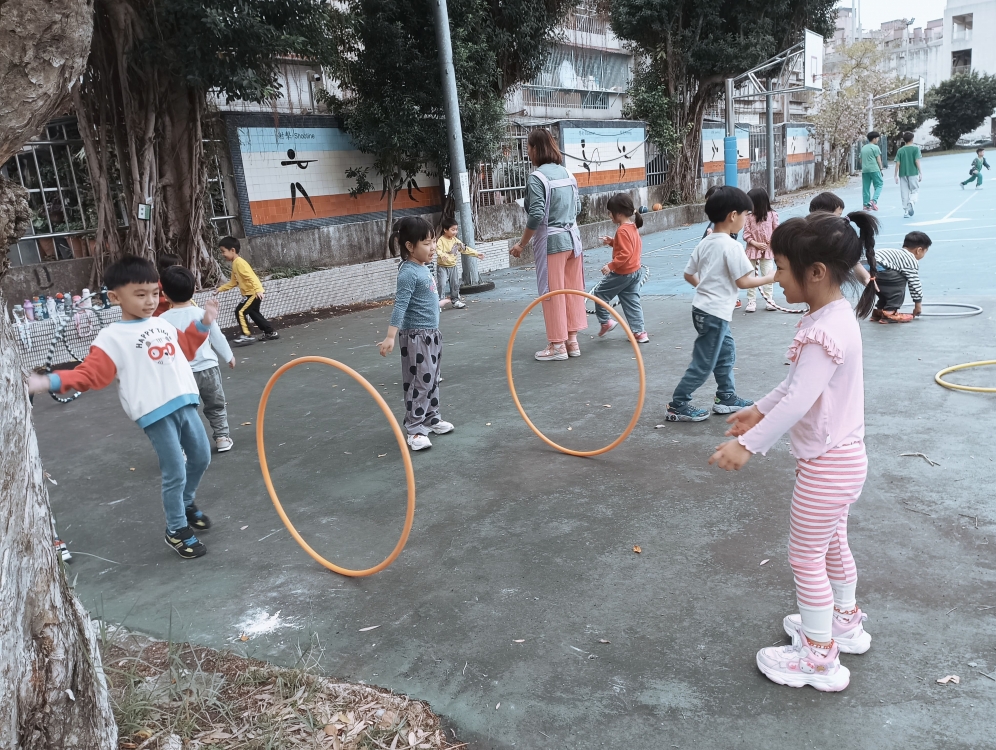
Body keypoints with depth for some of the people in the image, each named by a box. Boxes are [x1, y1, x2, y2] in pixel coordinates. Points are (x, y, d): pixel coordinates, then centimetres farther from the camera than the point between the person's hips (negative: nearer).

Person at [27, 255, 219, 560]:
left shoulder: (163, 324, 11)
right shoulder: (111, 337, -9)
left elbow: (185, 349, 27)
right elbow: (91, 373, -14)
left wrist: (203, 323, 20)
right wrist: (49, 382, -26)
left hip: (184, 402, 7)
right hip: (156, 413, -7)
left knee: (201, 457, 19)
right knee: (175, 474, -1)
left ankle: (187, 504, 46)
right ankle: (177, 530, 20)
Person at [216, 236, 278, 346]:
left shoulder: (239, 262, -17)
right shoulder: (235, 264, 14)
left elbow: (251, 277, -28)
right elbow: (233, 282, 21)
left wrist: (258, 290, -37)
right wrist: (220, 289, 19)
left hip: (254, 293, -11)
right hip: (250, 293, 11)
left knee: (240, 312, -11)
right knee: (253, 313, 21)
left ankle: (247, 336, -7)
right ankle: (270, 333, 26)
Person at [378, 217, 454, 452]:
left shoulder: (423, 267, 6)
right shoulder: (409, 272, -20)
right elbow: (400, 306, -27)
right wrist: (390, 337, -32)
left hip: (432, 332, 9)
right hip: (416, 335, -9)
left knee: (432, 379, 18)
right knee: (419, 382, -5)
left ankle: (431, 418, 31)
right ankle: (414, 430, 1)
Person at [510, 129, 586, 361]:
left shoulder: (537, 177, -13)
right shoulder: (567, 173, 9)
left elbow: (537, 215, -19)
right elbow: (577, 208, 13)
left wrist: (522, 244, -10)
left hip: (551, 241, -7)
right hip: (572, 238, 7)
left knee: (553, 293, 1)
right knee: (572, 290, 12)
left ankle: (558, 345, 8)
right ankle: (572, 340, 20)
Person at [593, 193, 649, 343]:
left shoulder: (622, 231, -21)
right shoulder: (633, 227, 8)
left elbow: (624, 254, -27)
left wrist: (610, 266, -25)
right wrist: (612, 242, 12)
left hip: (623, 274, -9)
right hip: (635, 271, 9)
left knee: (600, 292, 8)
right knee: (632, 302, 13)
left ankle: (605, 321, 17)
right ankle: (639, 332, 13)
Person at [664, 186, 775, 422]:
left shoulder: (704, 243, 7)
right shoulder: (731, 246, -18)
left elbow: (689, 275, 11)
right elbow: (743, 282, -18)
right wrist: (771, 278, -5)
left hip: (703, 308, 9)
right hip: (715, 313, -9)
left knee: (726, 353, 21)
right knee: (703, 363, -1)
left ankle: (727, 398, 30)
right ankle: (677, 406, 5)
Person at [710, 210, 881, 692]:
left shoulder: (826, 331, -28)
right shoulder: (834, 317, 4)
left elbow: (798, 401, -35)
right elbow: (798, 383, 14)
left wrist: (750, 444, -33)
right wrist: (760, 409, 20)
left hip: (827, 465, -10)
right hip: (841, 456, 10)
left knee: (806, 558, 4)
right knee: (832, 544, 26)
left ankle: (820, 660, 19)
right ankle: (845, 623, 46)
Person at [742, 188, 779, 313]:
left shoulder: (772, 215, -3)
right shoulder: (749, 217, -4)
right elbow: (746, 234, -6)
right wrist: (756, 244, -17)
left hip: (767, 250, 0)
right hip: (752, 250, 0)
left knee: (768, 276, 4)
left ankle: (768, 301, 13)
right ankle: (751, 301, 11)